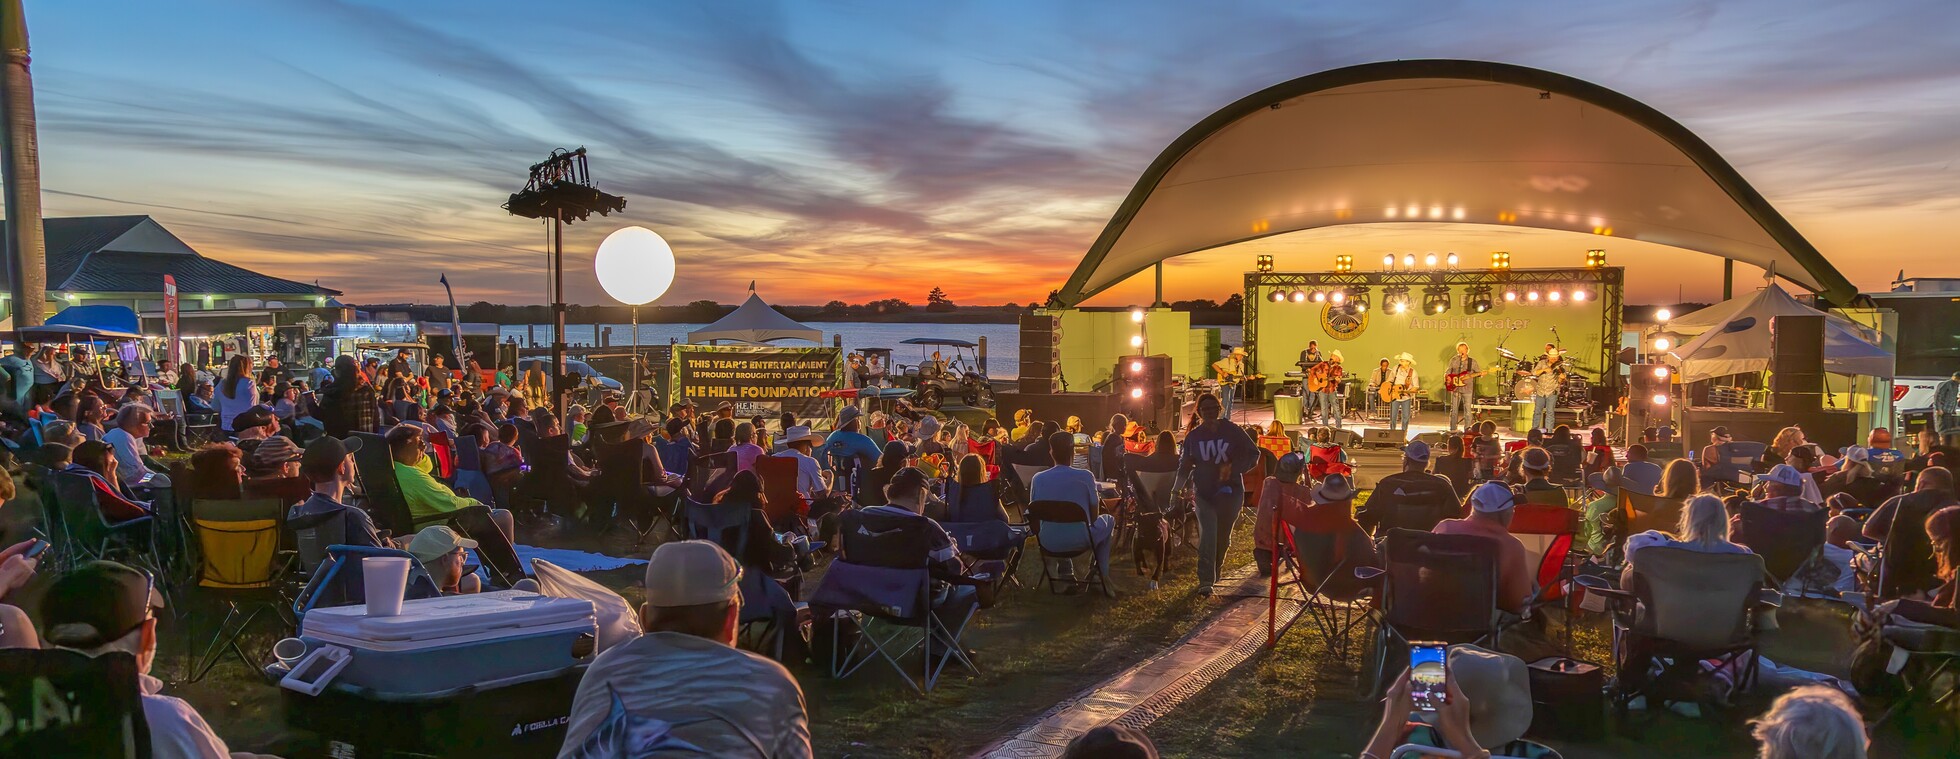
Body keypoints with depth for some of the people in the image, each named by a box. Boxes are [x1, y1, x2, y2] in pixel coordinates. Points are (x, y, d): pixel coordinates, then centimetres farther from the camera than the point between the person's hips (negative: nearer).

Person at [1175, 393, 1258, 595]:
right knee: (1207, 535, -14)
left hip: (1230, 490, 0)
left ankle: (1216, 569, 37)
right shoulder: (1193, 436, 5)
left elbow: (1253, 455, -2)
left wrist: (1233, 468, -16)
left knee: (1223, 536, 10)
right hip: (1204, 492, 0)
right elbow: (1185, 465, 11)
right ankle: (1206, 581, -16)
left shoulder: (1232, 431, -2)